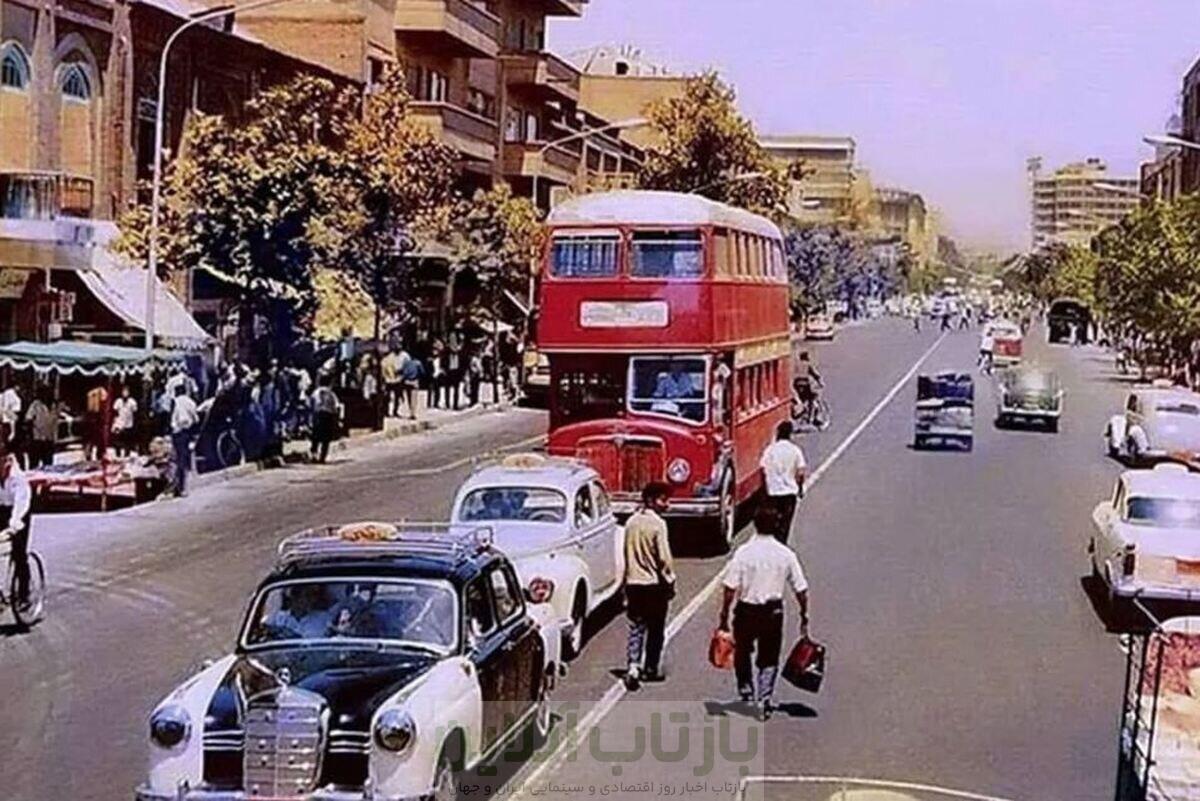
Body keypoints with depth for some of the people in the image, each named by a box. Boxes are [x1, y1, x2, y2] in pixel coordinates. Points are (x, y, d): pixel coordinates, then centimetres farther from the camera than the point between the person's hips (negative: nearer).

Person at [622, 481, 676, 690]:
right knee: (656, 630, 10)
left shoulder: (631, 522, 5)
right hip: (654, 583, -5)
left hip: (633, 582, 5)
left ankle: (633, 667, -10)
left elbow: (627, 553, 11)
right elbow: (664, 557, -17)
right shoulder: (658, 524, -14)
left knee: (636, 628, 6)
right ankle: (651, 669, 18)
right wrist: (670, 581, -5)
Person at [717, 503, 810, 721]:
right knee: (769, 660, 13)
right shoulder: (786, 554, -5)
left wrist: (723, 617, -5)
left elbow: (730, 589, -12)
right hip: (773, 612, 1)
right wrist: (804, 617, 10)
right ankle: (764, 702, 3)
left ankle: (746, 694, 27)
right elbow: (801, 590, -2)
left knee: (742, 654, 21)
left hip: (746, 611, -1)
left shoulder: (743, 553, -12)